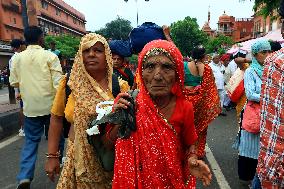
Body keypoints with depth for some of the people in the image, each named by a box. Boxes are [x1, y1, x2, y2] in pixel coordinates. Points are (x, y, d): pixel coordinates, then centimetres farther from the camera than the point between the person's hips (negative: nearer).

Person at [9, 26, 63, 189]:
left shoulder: (18, 58, 2)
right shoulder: (50, 56, -9)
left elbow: (14, 82, 7)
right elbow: (58, 83, -14)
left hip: (30, 107, 3)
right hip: (50, 105, -2)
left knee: (31, 140, 12)